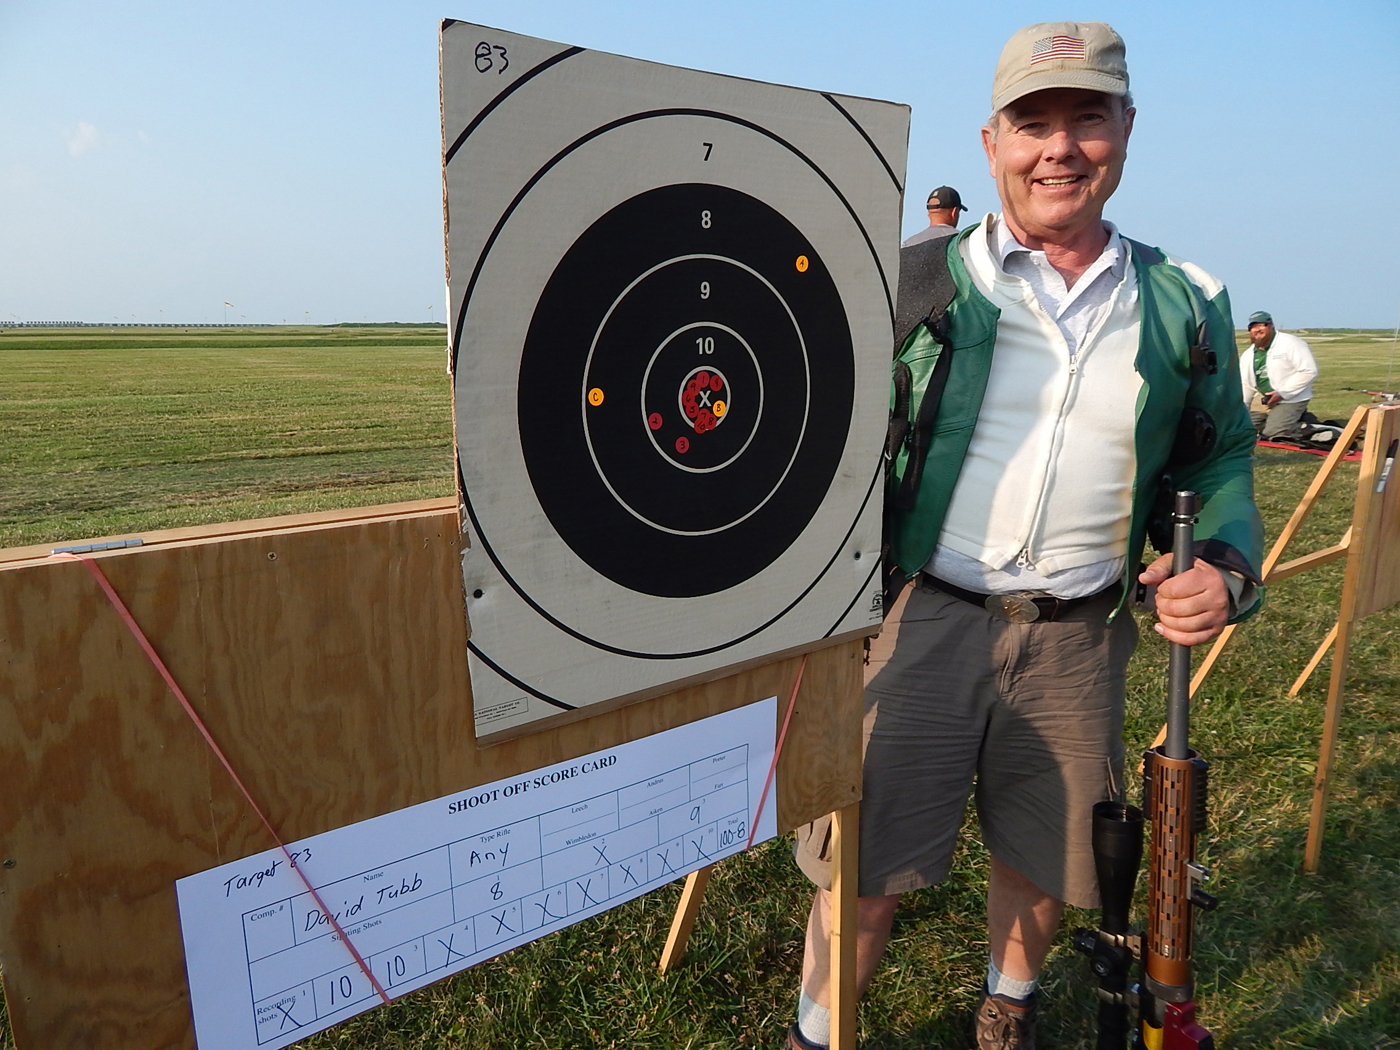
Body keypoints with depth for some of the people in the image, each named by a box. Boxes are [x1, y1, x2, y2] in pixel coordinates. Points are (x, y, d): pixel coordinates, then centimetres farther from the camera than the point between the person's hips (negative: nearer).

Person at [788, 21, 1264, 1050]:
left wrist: (1227, 563, -4)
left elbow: (1223, 457, 14)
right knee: (865, 864, 3)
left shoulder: (1185, 306, 5)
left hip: (1079, 638, 3)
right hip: (923, 617, -2)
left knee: (1043, 857, 20)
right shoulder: (917, 283, -4)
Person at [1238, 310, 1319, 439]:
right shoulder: (1247, 356, 10)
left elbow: (1309, 371, -16)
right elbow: (1246, 385, 17)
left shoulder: (1291, 344, -10)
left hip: (1289, 400, -7)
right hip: (1262, 399, 7)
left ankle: (1300, 423, 6)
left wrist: (1282, 393, -19)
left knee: (1271, 434, -22)